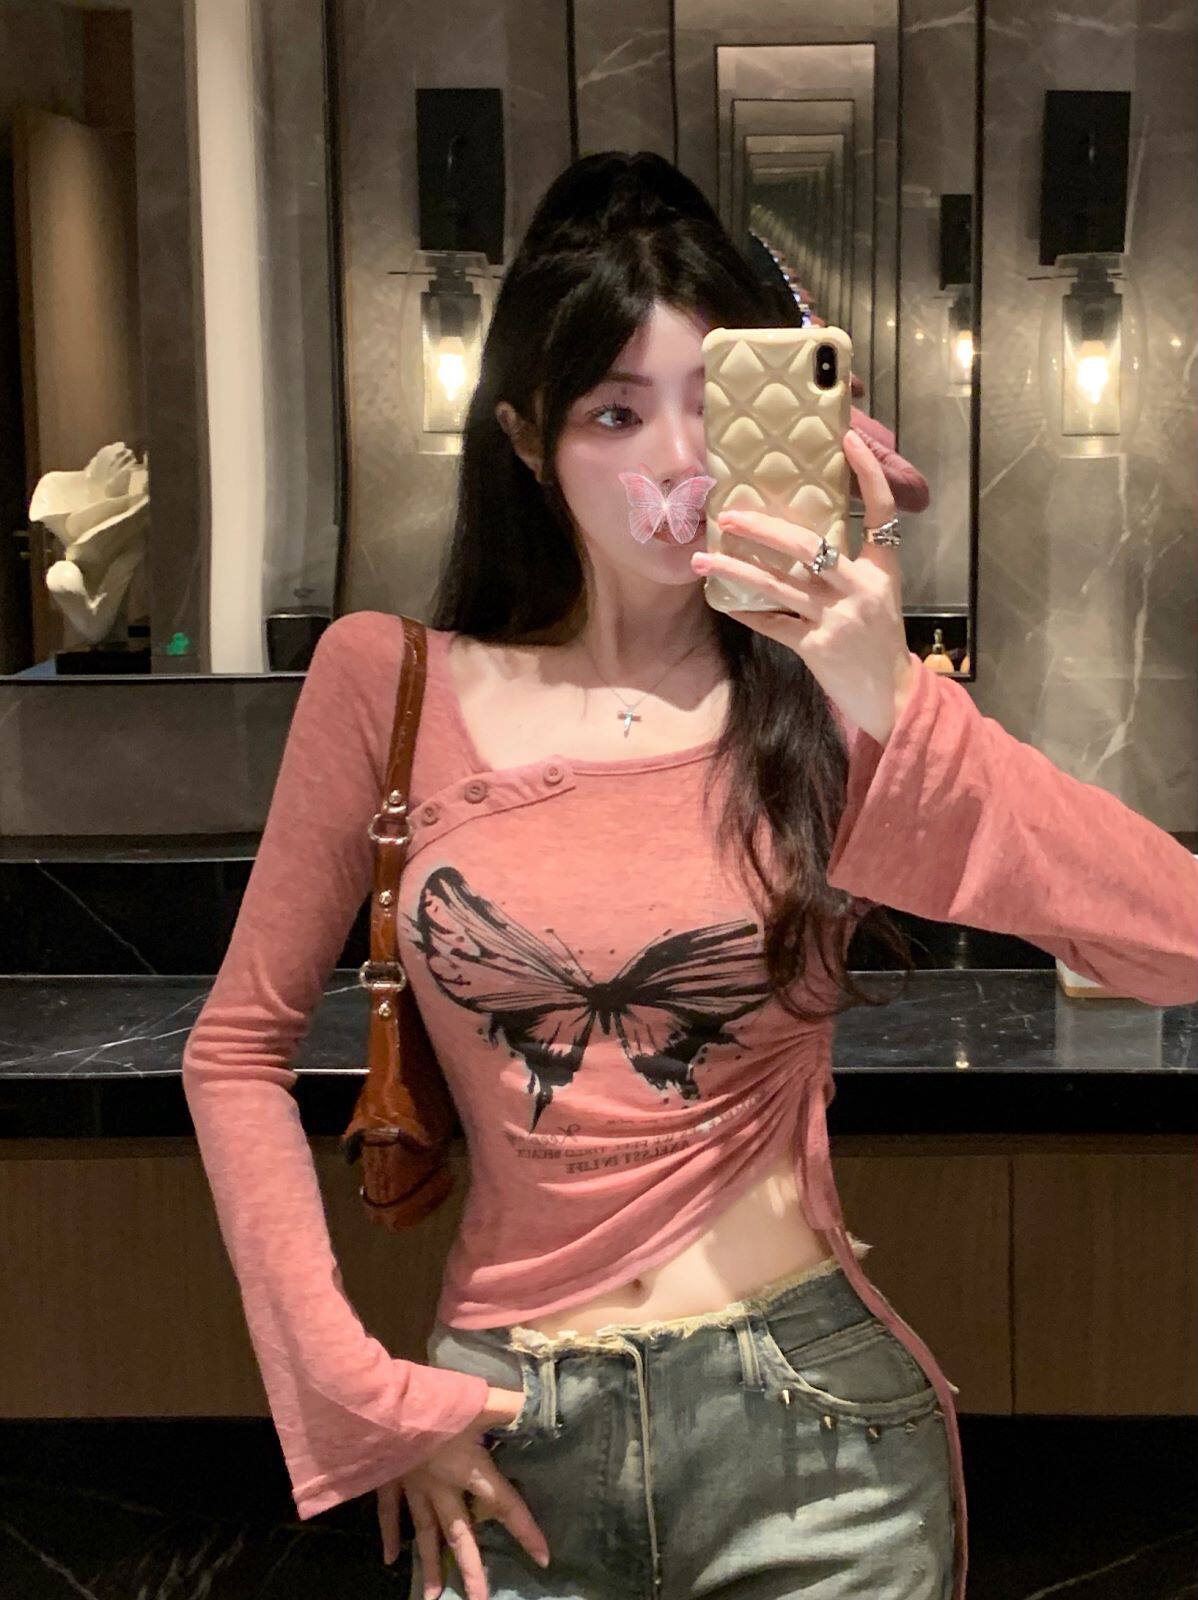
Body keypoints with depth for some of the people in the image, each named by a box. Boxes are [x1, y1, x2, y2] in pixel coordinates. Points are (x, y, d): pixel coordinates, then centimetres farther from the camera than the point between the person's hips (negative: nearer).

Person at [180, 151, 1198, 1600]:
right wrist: (358, 1388, 0)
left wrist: (891, 710, -23)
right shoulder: (390, 682, -2)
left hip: (814, 1448, 0)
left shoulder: (837, 703, -2)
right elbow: (240, 1046, 5)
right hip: (508, 1449, 1)